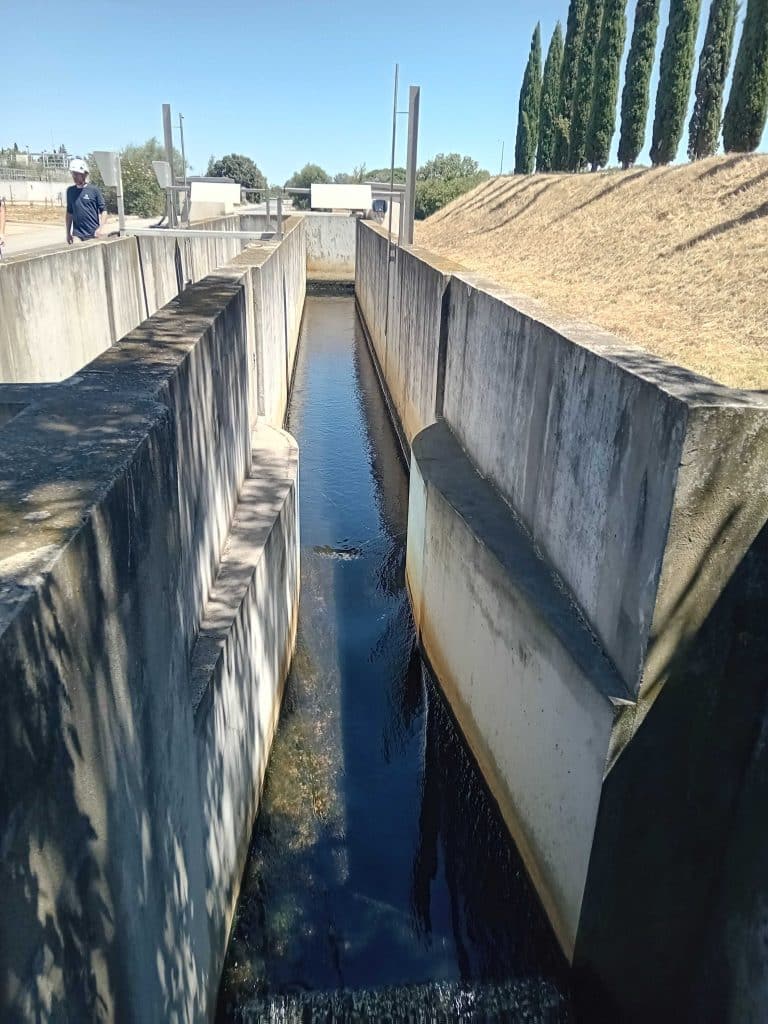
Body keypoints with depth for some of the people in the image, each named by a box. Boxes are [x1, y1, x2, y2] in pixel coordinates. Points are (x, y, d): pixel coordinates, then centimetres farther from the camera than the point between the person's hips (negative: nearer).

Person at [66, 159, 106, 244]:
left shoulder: (94, 190, -2)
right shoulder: (70, 191, 9)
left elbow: (103, 210, -1)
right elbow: (69, 212, 16)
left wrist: (100, 228, -13)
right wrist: (68, 233, 13)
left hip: (93, 234, -2)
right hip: (77, 233, 2)